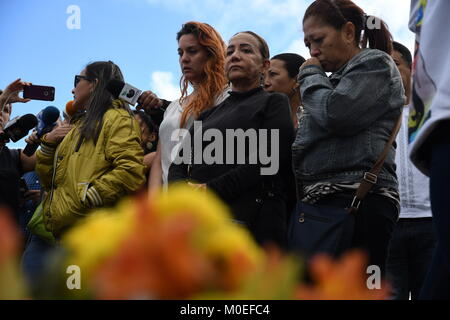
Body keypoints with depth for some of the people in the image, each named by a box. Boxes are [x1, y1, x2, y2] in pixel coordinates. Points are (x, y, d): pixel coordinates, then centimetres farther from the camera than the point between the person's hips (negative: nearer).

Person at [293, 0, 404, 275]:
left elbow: (335, 114, -13)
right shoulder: (337, 79, 29)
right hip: (324, 203, 9)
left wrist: (311, 75, 3)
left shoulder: (376, 64, 3)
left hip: (357, 200, -9)